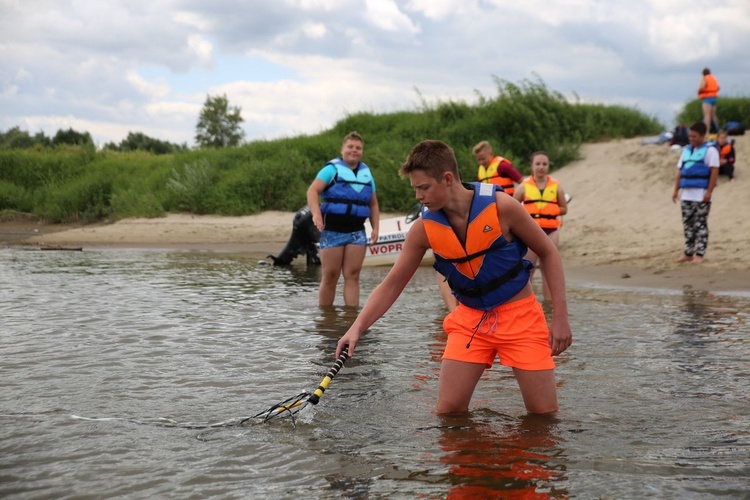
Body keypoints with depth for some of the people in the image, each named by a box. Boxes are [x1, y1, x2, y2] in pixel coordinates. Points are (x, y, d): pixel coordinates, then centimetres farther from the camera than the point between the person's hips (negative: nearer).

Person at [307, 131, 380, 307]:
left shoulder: (366, 173, 17)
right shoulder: (332, 168, 0)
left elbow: (373, 204, 22)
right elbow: (313, 191, -11)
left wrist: (375, 228, 10)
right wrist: (316, 214, -27)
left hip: (356, 231, 4)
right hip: (332, 230, -4)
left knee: (352, 276, -3)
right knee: (330, 276, -2)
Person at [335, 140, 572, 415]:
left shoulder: (500, 206, -18)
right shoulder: (423, 228, -9)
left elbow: (548, 253, -6)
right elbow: (391, 284, -2)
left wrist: (560, 317, -10)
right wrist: (357, 328, -14)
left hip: (520, 316, -2)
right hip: (469, 319, 3)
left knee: (545, 414, -4)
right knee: (448, 412, -5)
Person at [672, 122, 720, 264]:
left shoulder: (710, 150, -5)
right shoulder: (686, 150, 14)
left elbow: (714, 171, -12)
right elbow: (680, 171, 16)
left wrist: (709, 192, -18)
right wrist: (676, 190, 10)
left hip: (702, 195, -6)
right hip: (686, 194, 6)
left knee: (700, 225, -2)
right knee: (688, 224, 8)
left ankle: (699, 254, 1)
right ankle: (688, 253, 14)